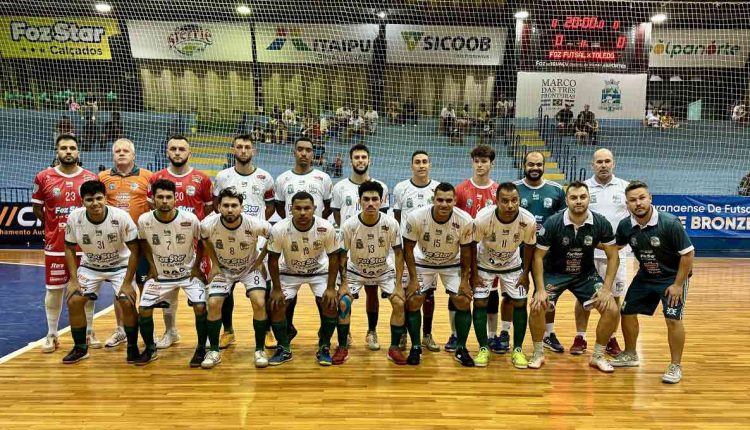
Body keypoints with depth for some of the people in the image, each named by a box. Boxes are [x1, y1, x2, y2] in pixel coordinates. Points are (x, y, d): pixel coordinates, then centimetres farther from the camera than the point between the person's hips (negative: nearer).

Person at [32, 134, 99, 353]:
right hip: (55, 245, 0)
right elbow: (36, 208, 8)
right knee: (54, 289, 8)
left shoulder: (91, 178, 0)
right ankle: (52, 335, 22)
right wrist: (54, 226, 5)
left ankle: (89, 332, 21)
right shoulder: (43, 177, -1)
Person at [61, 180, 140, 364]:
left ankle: (133, 347, 4)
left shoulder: (121, 217, -27)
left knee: (127, 303, -18)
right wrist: (74, 279, -10)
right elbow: (69, 249, -3)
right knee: (73, 301, -7)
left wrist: (127, 282, -20)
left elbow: (134, 250, -19)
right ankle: (80, 347, 15)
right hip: (90, 266, 3)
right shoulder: (74, 218, -19)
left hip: (120, 265, -3)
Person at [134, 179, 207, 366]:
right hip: (159, 273, 2)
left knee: (200, 307, -17)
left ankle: (201, 349, 6)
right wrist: (152, 265, 1)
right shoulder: (144, 220, -16)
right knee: (143, 309, -5)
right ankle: (150, 349, 21)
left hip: (188, 272, -2)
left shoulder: (190, 219, -22)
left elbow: (202, 242, -2)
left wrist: (196, 266, -5)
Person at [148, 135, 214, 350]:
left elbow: (209, 211, 5)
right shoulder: (156, 178, 3)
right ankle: (170, 331, 27)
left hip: (196, 242, -2)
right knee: (167, 287, 11)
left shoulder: (202, 179, -1)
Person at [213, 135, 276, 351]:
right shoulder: (223, 176, 2)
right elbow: (216, 204, 12)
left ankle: (267, 331, 16)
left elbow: (271, 205, 11)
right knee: (226, 287, 7)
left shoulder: (265, 178, 1)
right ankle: (228, 331, 22)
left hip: (258, 240, -1)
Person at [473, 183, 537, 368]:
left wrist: (525, 273, -3)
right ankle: (483, 349, 10)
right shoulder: (482, 218, -32)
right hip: (484, 265, -1)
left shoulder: (528, 220, -27)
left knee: (520, 303, -2)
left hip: (513, 266, 2)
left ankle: (518, 349, 13)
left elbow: (529, 246, -7)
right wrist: (474, 274, -11)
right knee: (480, 303, -6)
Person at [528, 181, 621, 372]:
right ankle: (538, 354, 3)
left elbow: (613, 256, -5)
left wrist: (606, 289, -12)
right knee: (537, 308, -21)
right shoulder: (552, 223, -21)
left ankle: (598, 357, 11)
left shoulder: (601, 223, -16)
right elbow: (538, 256, -14)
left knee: (612, 310, -11)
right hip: (554, 272, -2)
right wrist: (540, 290, -19)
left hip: (586, 274, 2)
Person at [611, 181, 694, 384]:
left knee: (673, 319, -14)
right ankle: (630, 355, 28)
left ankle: (676, 366, 5)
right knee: (627, 312, 6)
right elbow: (616, 247, 8)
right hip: (645, 276, 5)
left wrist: (678, 284, -18)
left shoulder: (670, 223, -27)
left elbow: (688, 254, -19)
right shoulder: (625, 226, -13)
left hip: (672, 277, -5)